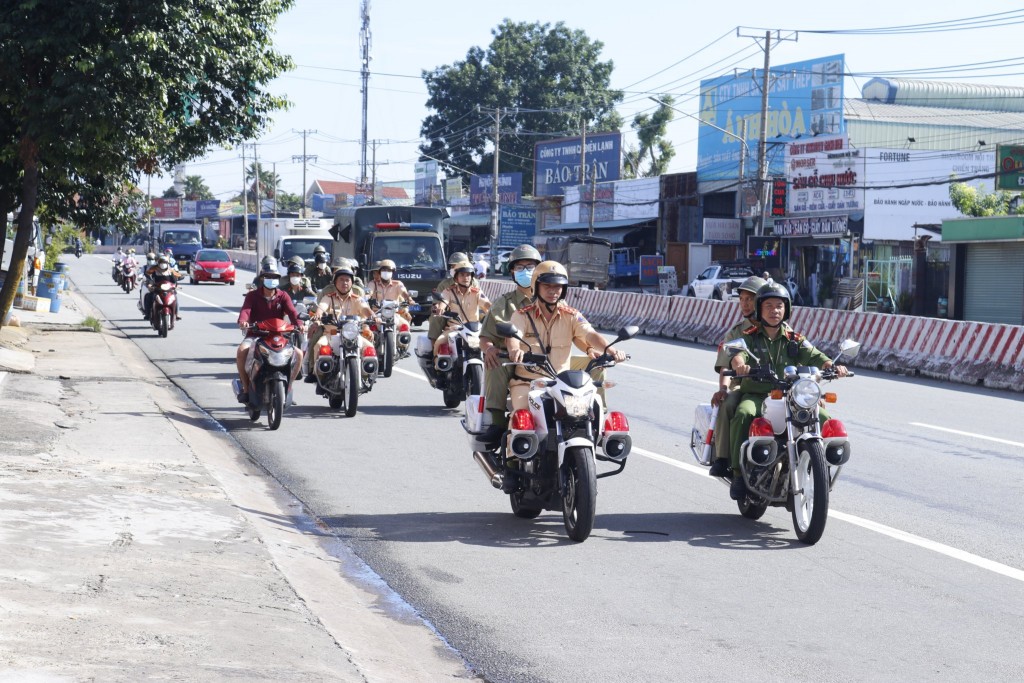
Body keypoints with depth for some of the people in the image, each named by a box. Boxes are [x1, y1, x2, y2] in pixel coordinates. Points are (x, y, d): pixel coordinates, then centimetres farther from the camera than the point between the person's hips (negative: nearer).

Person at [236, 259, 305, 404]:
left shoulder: (283, 296, 6)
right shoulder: (253, 295, 2)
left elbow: (292, 312, -11)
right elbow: (245, 310, -16)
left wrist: (298, 324, -33)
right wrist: (242, 321, -40)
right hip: (255, 336, -2)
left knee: (298, 353, -18)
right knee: (241, 350, -33)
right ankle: (245, 387, -18)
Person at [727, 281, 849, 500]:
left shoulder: (795, 340, 13)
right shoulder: (749, 336, 6)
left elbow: (813, 356, -3)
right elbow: (737, 353, -14)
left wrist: (832, 366, -26)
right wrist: (739, 364, -40)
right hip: (755, 395, -3)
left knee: (824, 420, -16)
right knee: (743, 414, -36)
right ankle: (739, 474, -30)